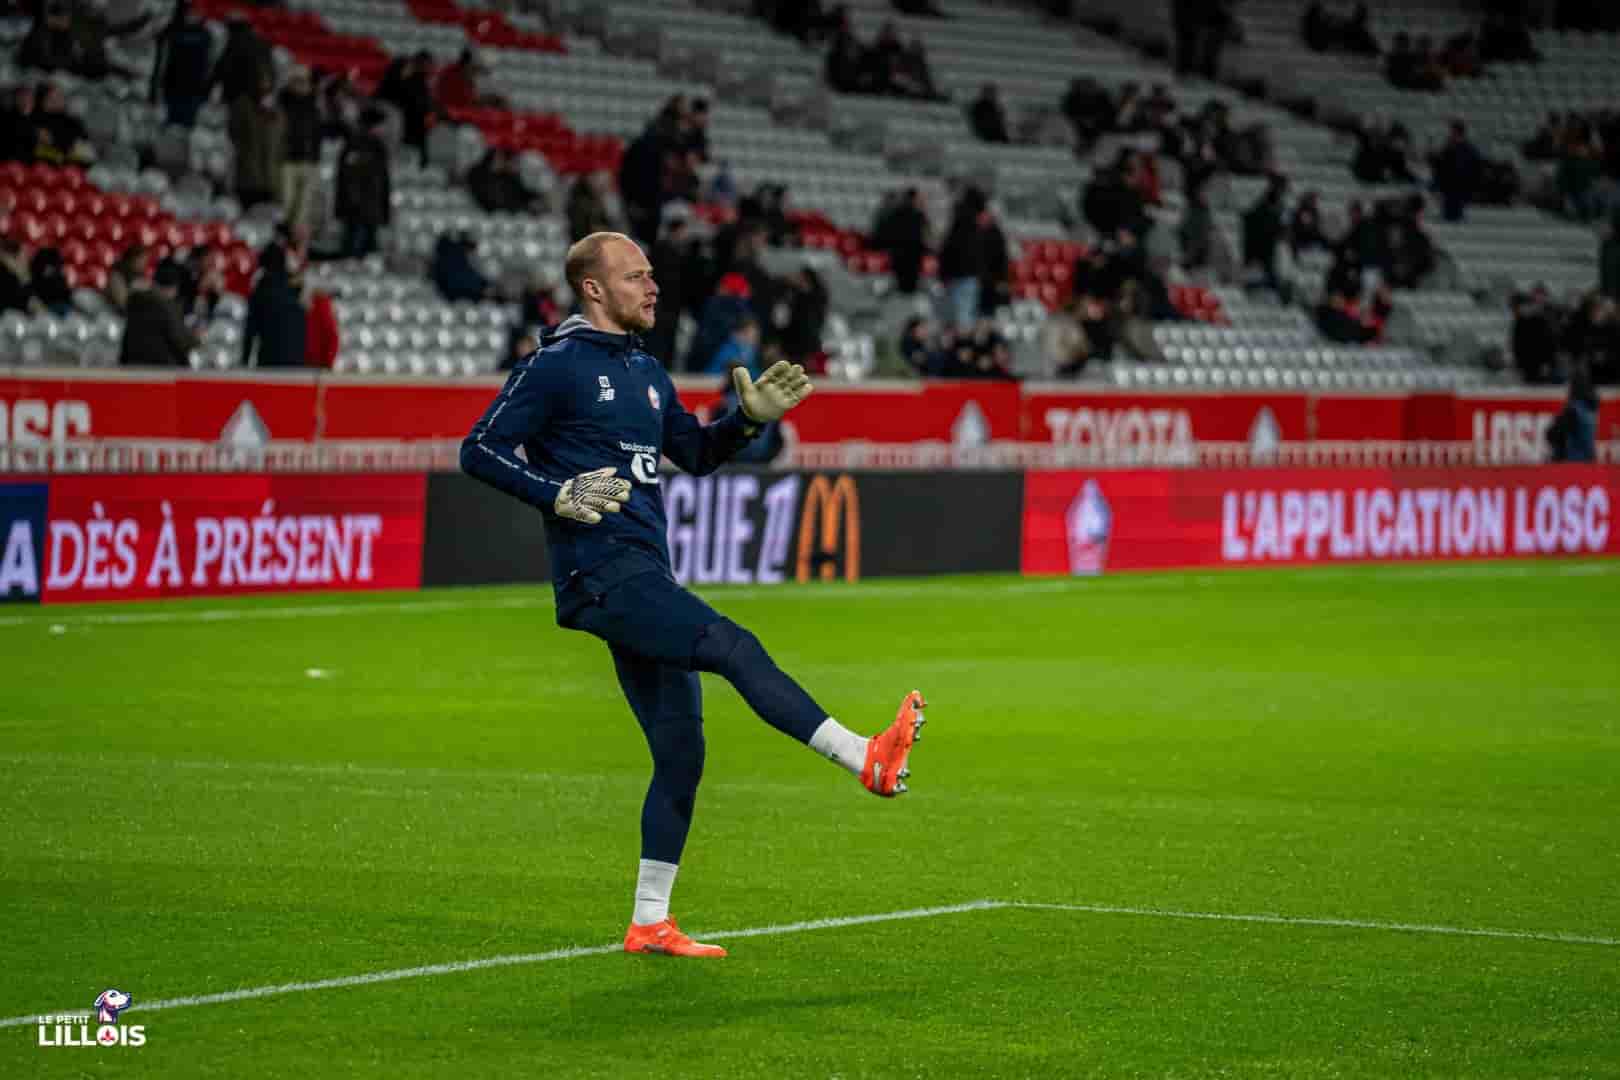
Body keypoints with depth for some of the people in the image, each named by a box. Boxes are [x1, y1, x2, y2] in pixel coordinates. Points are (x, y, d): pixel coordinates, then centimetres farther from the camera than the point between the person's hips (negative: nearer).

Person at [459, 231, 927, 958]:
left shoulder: (645, 372, 21)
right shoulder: (556, 366, -4)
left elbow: (696, 454, 29)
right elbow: (480, 450, -7)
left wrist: (751, 417, 11)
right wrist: (559, 495, -19)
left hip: (644, 580, 9)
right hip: (603, 573, -9)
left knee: (681, 750, 6)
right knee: (737, 650, -23)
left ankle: (650, 924, 11)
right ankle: (867, 761, -30)